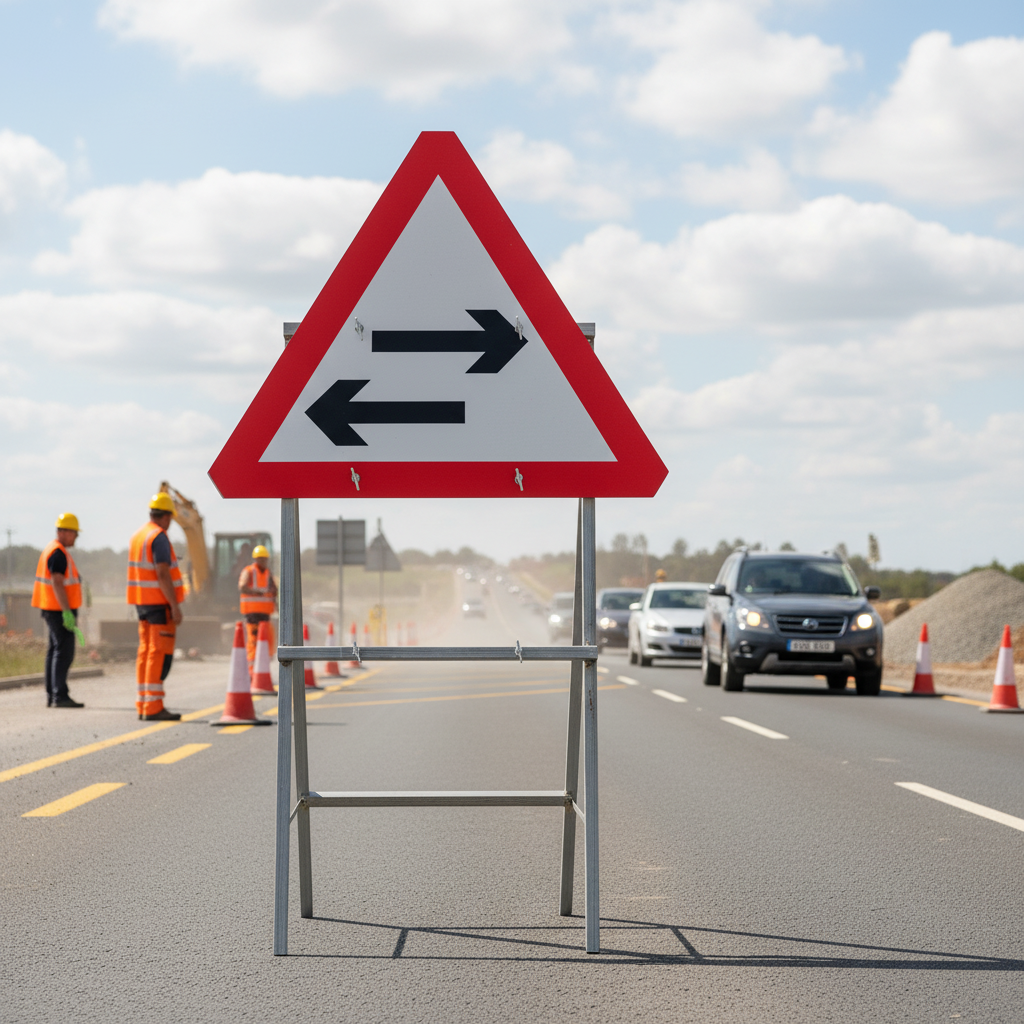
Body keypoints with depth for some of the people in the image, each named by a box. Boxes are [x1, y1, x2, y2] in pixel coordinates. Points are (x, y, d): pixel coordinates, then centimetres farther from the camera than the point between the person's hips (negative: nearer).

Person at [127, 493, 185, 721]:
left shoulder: (136, 536, 13)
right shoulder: (159, 537, -15)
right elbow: (163, 574, -21)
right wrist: (175, 606, -21)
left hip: (142, 602, 9)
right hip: (159, 602, -9)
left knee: (146, 651, 11)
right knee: (161, 653, -9)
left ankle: (143, 705, 11)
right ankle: (153, 707, -12)